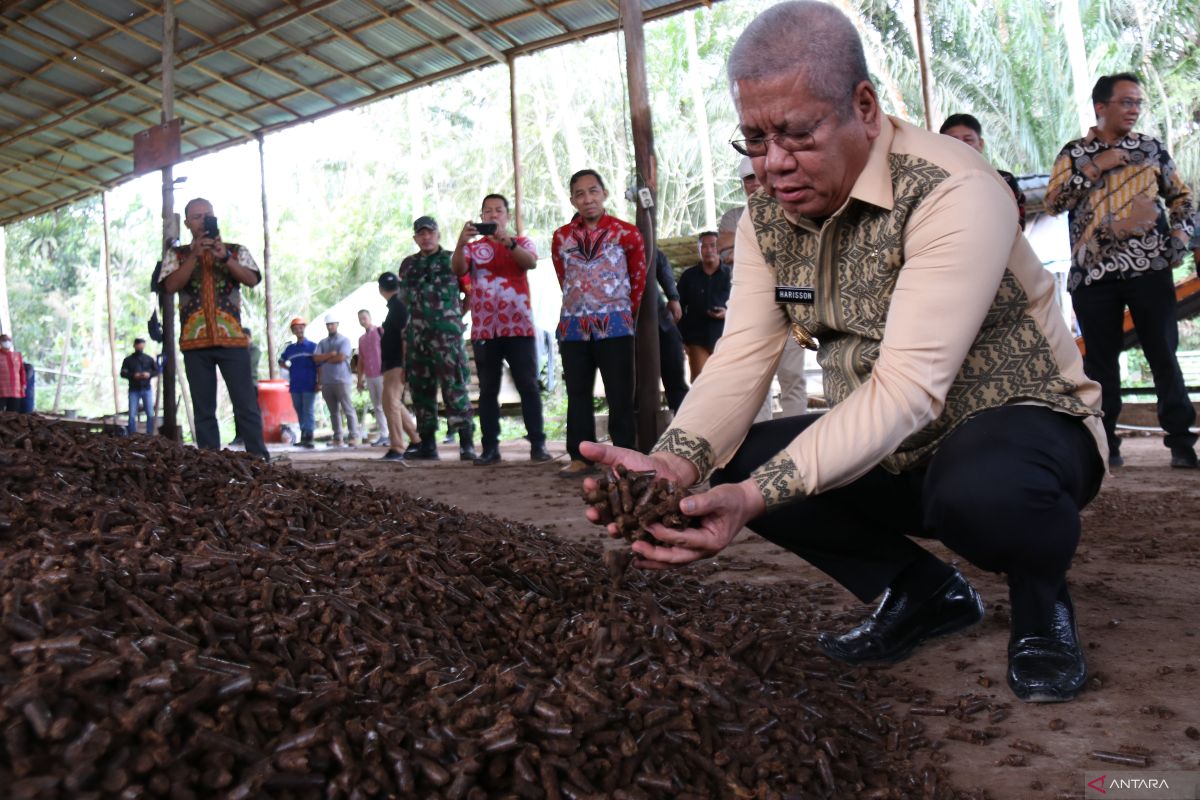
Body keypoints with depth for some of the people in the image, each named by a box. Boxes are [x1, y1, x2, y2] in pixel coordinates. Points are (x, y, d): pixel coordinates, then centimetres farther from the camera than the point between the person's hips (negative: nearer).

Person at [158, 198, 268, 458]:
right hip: (194, 340, 1)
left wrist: (225, 257, -17)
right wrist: (195, 255, -12)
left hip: (232, 338, -1)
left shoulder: (236, 250, 12)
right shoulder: (177, 254, 13)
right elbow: (171, 285, -4)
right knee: (203, 409, 4)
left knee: (246, 404, -4)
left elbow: (252, 279, -4)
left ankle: (259, 459, -2)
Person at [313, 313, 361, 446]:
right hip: (326, 381, 5)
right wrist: (331, 354, -8)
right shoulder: (322, 343, 16)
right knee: (334, 411, 7)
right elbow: (316, 358, 2)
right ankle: (337, 438, 10)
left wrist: (325, 358, 1)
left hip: (341, 380, -5)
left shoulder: (344, 340, 2)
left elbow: (341, 358, -11)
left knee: (348, 409, -6)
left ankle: (354, 436, -4)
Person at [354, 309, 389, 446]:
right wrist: (360, 379, 16)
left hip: (381, 374, -6)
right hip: (369, 377, 6)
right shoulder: (361, 338, 17)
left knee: (384, 405, -9)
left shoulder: (380, 331, -2)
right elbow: (361, 360, 20)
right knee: (377, 407, 4)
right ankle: (383, 435, 6)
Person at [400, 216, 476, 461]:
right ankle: (427, 444, 12)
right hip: (416, 336, 5)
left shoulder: (452, 260, 6)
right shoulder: (408, 264, 17)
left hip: (446, 334, -5)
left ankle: (467, 443, -11)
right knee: (421, 390, 5)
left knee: (454, 386, -12)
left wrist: (457, 314, -1)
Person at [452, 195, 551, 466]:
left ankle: (537, 443, 3)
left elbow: (531, 262, -12)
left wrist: (506, 240, -27)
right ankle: (490, 447, 7)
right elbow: (458, 269, -7)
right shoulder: (473, 247, 12)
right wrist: (461, 243, -26)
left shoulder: (521, 242, 10)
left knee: (528, 386, -2)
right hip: (483, 330, 2)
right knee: (488, 390, 3)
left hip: (519, 327, -1)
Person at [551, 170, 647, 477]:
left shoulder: (626, 233, 0)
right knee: (577, 394, 7)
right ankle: (580, 457, 14)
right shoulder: (562, 237, 9)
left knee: (619, 394, -2)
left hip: (615, 326, -3)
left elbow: (638, 279, 8)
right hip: (573, 327, 4)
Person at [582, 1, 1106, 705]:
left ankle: (1042, 599, 0)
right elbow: (742, 357, -11)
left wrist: (759, 495, -43)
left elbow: (907, 387, -33)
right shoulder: (767, 213, -3)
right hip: (886, 449, 7)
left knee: (981, 489, -40)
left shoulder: (951, 193, -24)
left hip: (1021, 421, -6)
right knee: (727, 464, -9)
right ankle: (923, 592, 8)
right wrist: (675, 462, -31)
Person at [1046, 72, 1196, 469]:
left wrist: (1179, 237, 0)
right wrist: (1095, 167, -10)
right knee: (1101, 360, 4)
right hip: (1093, 273, -1)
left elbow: (1181, 197, 16)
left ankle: (1181, 441, 7)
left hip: (1150, 269, 1)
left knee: (1164, 355, 1)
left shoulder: (1152, 149, 11)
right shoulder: (1074, 152, 7)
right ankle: (1103, 443, 12)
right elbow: (1054, 202, -5)